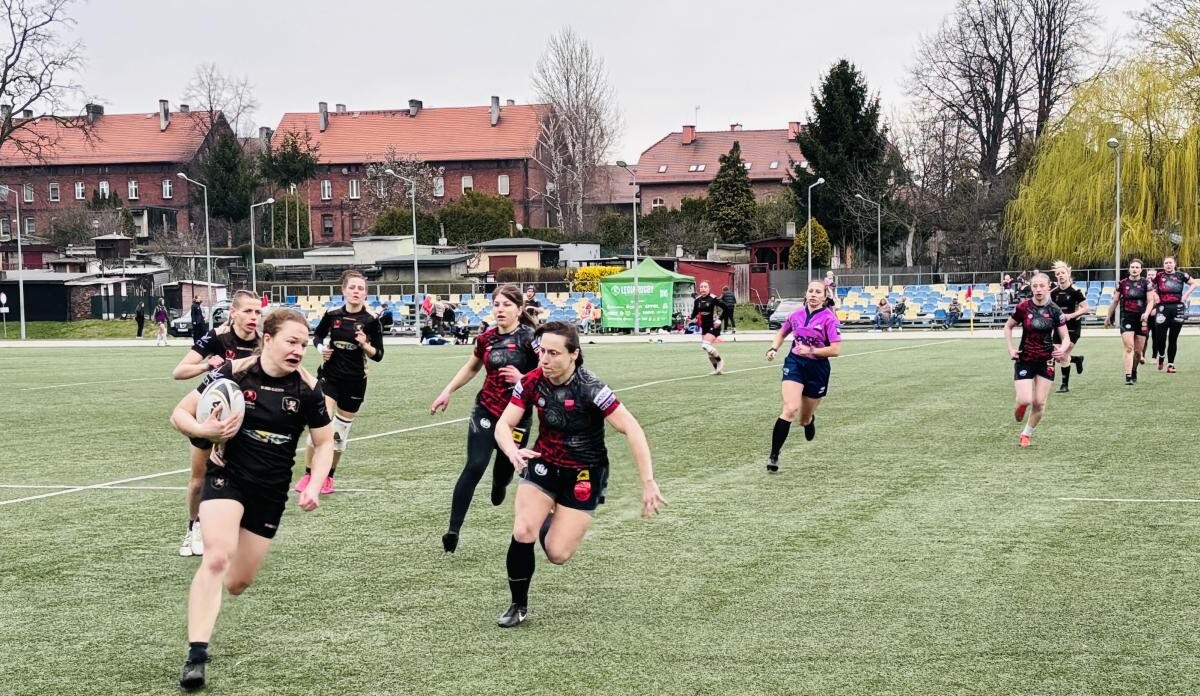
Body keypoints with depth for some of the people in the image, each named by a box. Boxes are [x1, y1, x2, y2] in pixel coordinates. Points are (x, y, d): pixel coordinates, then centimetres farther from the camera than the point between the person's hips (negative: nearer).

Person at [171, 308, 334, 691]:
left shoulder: (308, 388, -6)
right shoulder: (234, 373, -13)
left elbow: (323, 443, 7)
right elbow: (180, 414, -6)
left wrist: (314, 487, -7)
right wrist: (206, 430, -26)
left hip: (271, 492, 3)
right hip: (227, 477, -3)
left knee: (237, 583, 10)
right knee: (218, 558, -27)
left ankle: (207, 591, 48)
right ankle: (196, 655, -26)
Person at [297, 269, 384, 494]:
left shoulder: (370, 320, -9)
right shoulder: (333, 314, -5)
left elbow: (378, 355, -5)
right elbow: (317, 335, 15)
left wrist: (365, 345, -24)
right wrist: (321, 347, -5)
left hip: (355, 381, 0)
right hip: (329, 376, 0)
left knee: (341, 430, 9)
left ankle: (328, 477, 27)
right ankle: (308, 474, -2)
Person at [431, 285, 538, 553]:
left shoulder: (529, 338, -11)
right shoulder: (486, 338, 3)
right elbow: (471, 368, 22)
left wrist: (523, 378, -27)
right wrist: (447, 392, 17)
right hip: (486, 411, 2)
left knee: (505, 470, 11)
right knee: (474, 467, -14)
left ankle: (499, 484, 52)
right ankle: (453, 529, -14)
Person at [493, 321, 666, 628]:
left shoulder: (590, 389, -26)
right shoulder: (532, 382, -12)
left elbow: (632, 430, -27)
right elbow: (504, 425, -11)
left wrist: (648, 483, -32)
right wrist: (513, 452, -35)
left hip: (584, 474, -3)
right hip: (544, 464, 3)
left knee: (557, 554, -8)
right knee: (522, 533, -17)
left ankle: (548, 523, 29)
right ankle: (519, 606, 5)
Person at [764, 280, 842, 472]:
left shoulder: (829, 318, -10)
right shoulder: (796, 315, 2)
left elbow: (835, 350, -16)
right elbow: (782, 333, 22)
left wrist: (811, 350, -24)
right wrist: (773, 349, 4)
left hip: (818, 369, -1)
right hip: (794, 363, 1)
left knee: (804, 420, 12)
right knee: (790, 409, -21)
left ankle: (809, 419, 53)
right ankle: (774, 456, -19)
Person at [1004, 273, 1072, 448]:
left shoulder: (1054, 310, -8)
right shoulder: (1023, 307, -10)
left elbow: (1066, 338, -4)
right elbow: (1008, 327, 5)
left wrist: (1062, 349, -25)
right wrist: (1011, 349, -6)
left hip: (1046, 361, 1)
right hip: (1025, 360, -1)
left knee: (1039, 403, 1)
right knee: (1025, 400, -13)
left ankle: (1026, 434, 22)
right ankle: (1021, 405, 25)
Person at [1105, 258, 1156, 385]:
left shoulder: (1146, 283, 2)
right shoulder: (1122, 283, 4)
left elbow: (1150, 301, -3)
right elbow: (1115, 301, 12)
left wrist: (1146, 313, -21)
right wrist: (1108, 317, 17)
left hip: (1141, 319, 1)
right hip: (1127, 318, -1)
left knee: (1138, 351, 7)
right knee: (1129, 348, -15)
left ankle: (1134, 372, 31)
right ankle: (1128, 376, -20)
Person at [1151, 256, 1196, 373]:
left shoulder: (1181, 275, 6)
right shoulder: (1159, 277, 5)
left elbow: (1194, 283, 11)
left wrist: (1186, 295, 0)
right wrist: (1154, 295, -2)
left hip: (1177, 308, 0)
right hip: (1163, 308, 0)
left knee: (1173, 338, 2)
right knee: (1160, 337, -4)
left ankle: (1171, 364, 8)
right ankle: (1161, 356, 26)